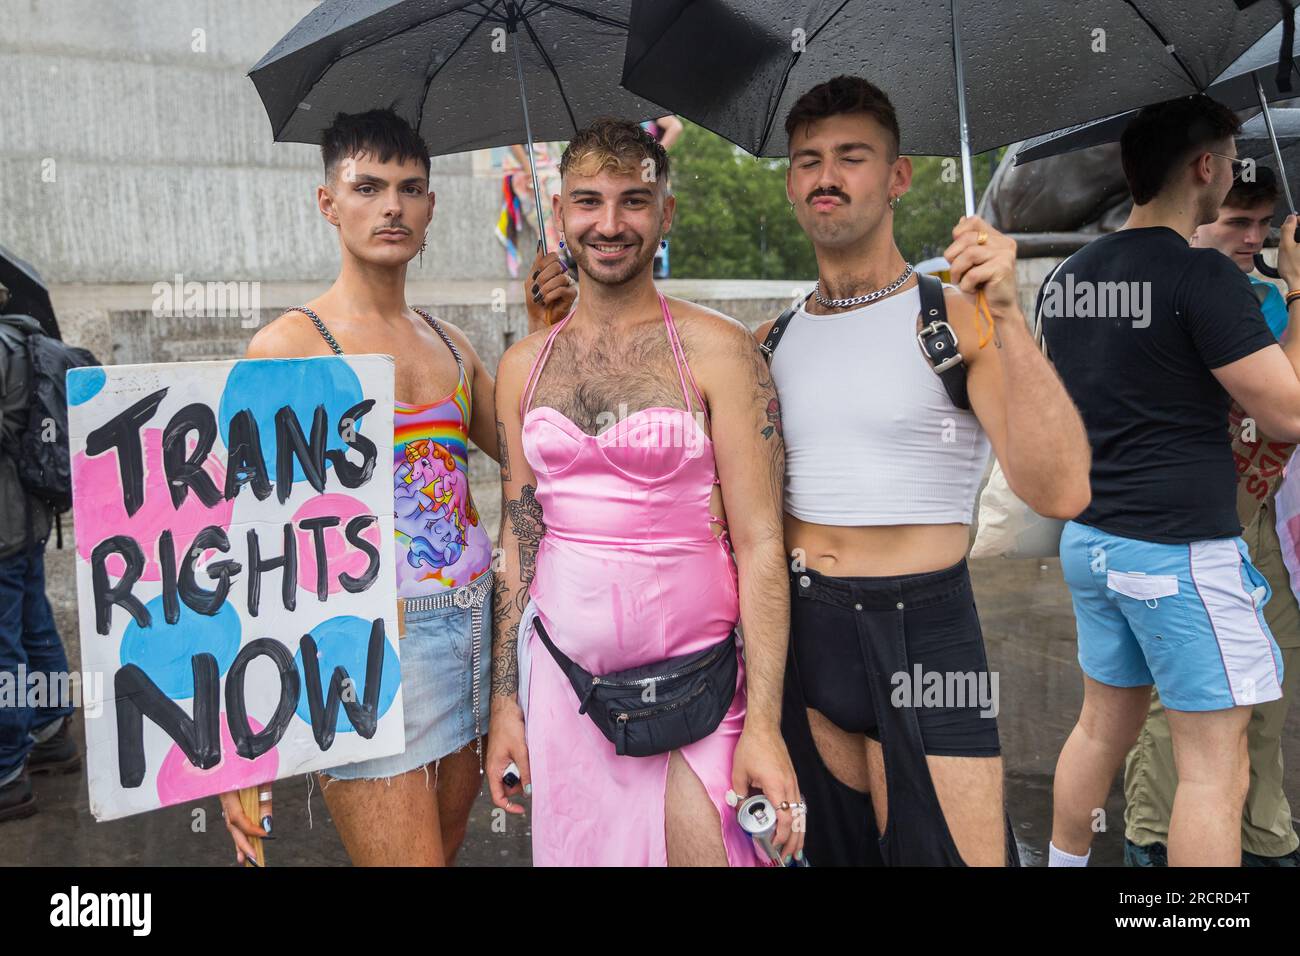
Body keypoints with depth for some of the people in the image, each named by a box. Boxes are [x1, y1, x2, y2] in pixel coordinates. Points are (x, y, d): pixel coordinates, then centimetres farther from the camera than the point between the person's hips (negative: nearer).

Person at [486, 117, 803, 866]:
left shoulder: (717, 349, -6)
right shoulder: (524, 365, 6)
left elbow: (759, 545, -8)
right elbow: (518, 538, 10)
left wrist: (763, 722, -13)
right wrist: (505, 702, 8)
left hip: (692, 684, -3)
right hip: (559, 677, 4)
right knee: (574, 851, 11)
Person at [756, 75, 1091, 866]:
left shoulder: (957, 320, -9)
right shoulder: (769, 343, 6)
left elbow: (1060, 493, -20)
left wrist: (1007, 318, -29)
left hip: (923, 632, -4)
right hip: (802, 632, 5)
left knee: (946, 850, 2)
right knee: (843, 847, 18)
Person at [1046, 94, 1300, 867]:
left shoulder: (1068, 277, 9)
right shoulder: (1203, 274, -14)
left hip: (1091, 537, 8)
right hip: (1182, 549, -8)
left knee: (1104, 724, 20)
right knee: (1214, 766, 3)